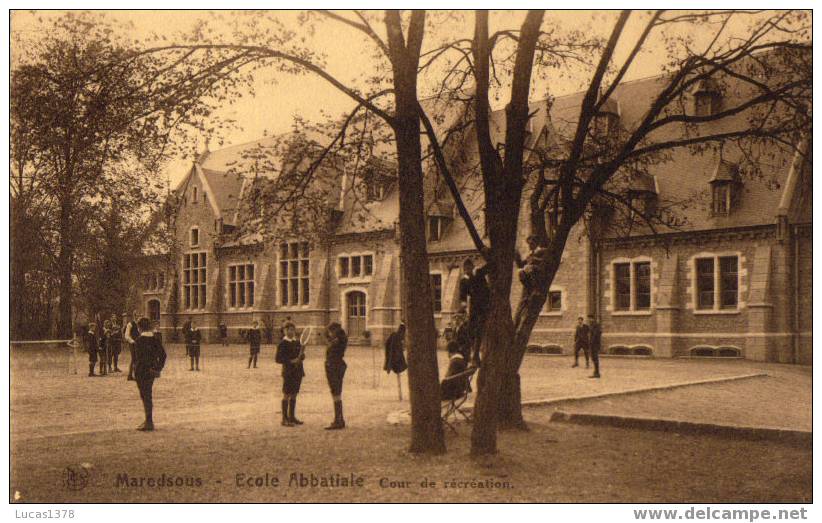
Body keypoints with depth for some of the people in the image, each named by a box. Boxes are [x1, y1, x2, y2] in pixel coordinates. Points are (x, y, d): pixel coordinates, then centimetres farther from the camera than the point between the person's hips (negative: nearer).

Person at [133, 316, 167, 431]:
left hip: (142, 372, -7)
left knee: (145, 397, -1)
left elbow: (140, 358, -19)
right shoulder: (155, 339, 5)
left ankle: (149, 423, 1)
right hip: (152, 372, 7)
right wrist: (158, 368, 6)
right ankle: (149, 421, 25)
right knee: (148, 396, 18)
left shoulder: (139, 340, -14)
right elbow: (163, 355, 4)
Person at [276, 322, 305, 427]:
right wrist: (291, 361, -20)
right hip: (288, 372, -6)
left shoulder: (297, 342, 11)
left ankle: (292, 417, 20)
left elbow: (301, 356, 20)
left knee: (294, 395, 12)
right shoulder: (283, 343, -9)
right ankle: (285, 419, 5)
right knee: (286, 395, -1)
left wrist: (302, 355, -4)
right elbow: (277, 359, -12)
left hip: (298, 371, 6)